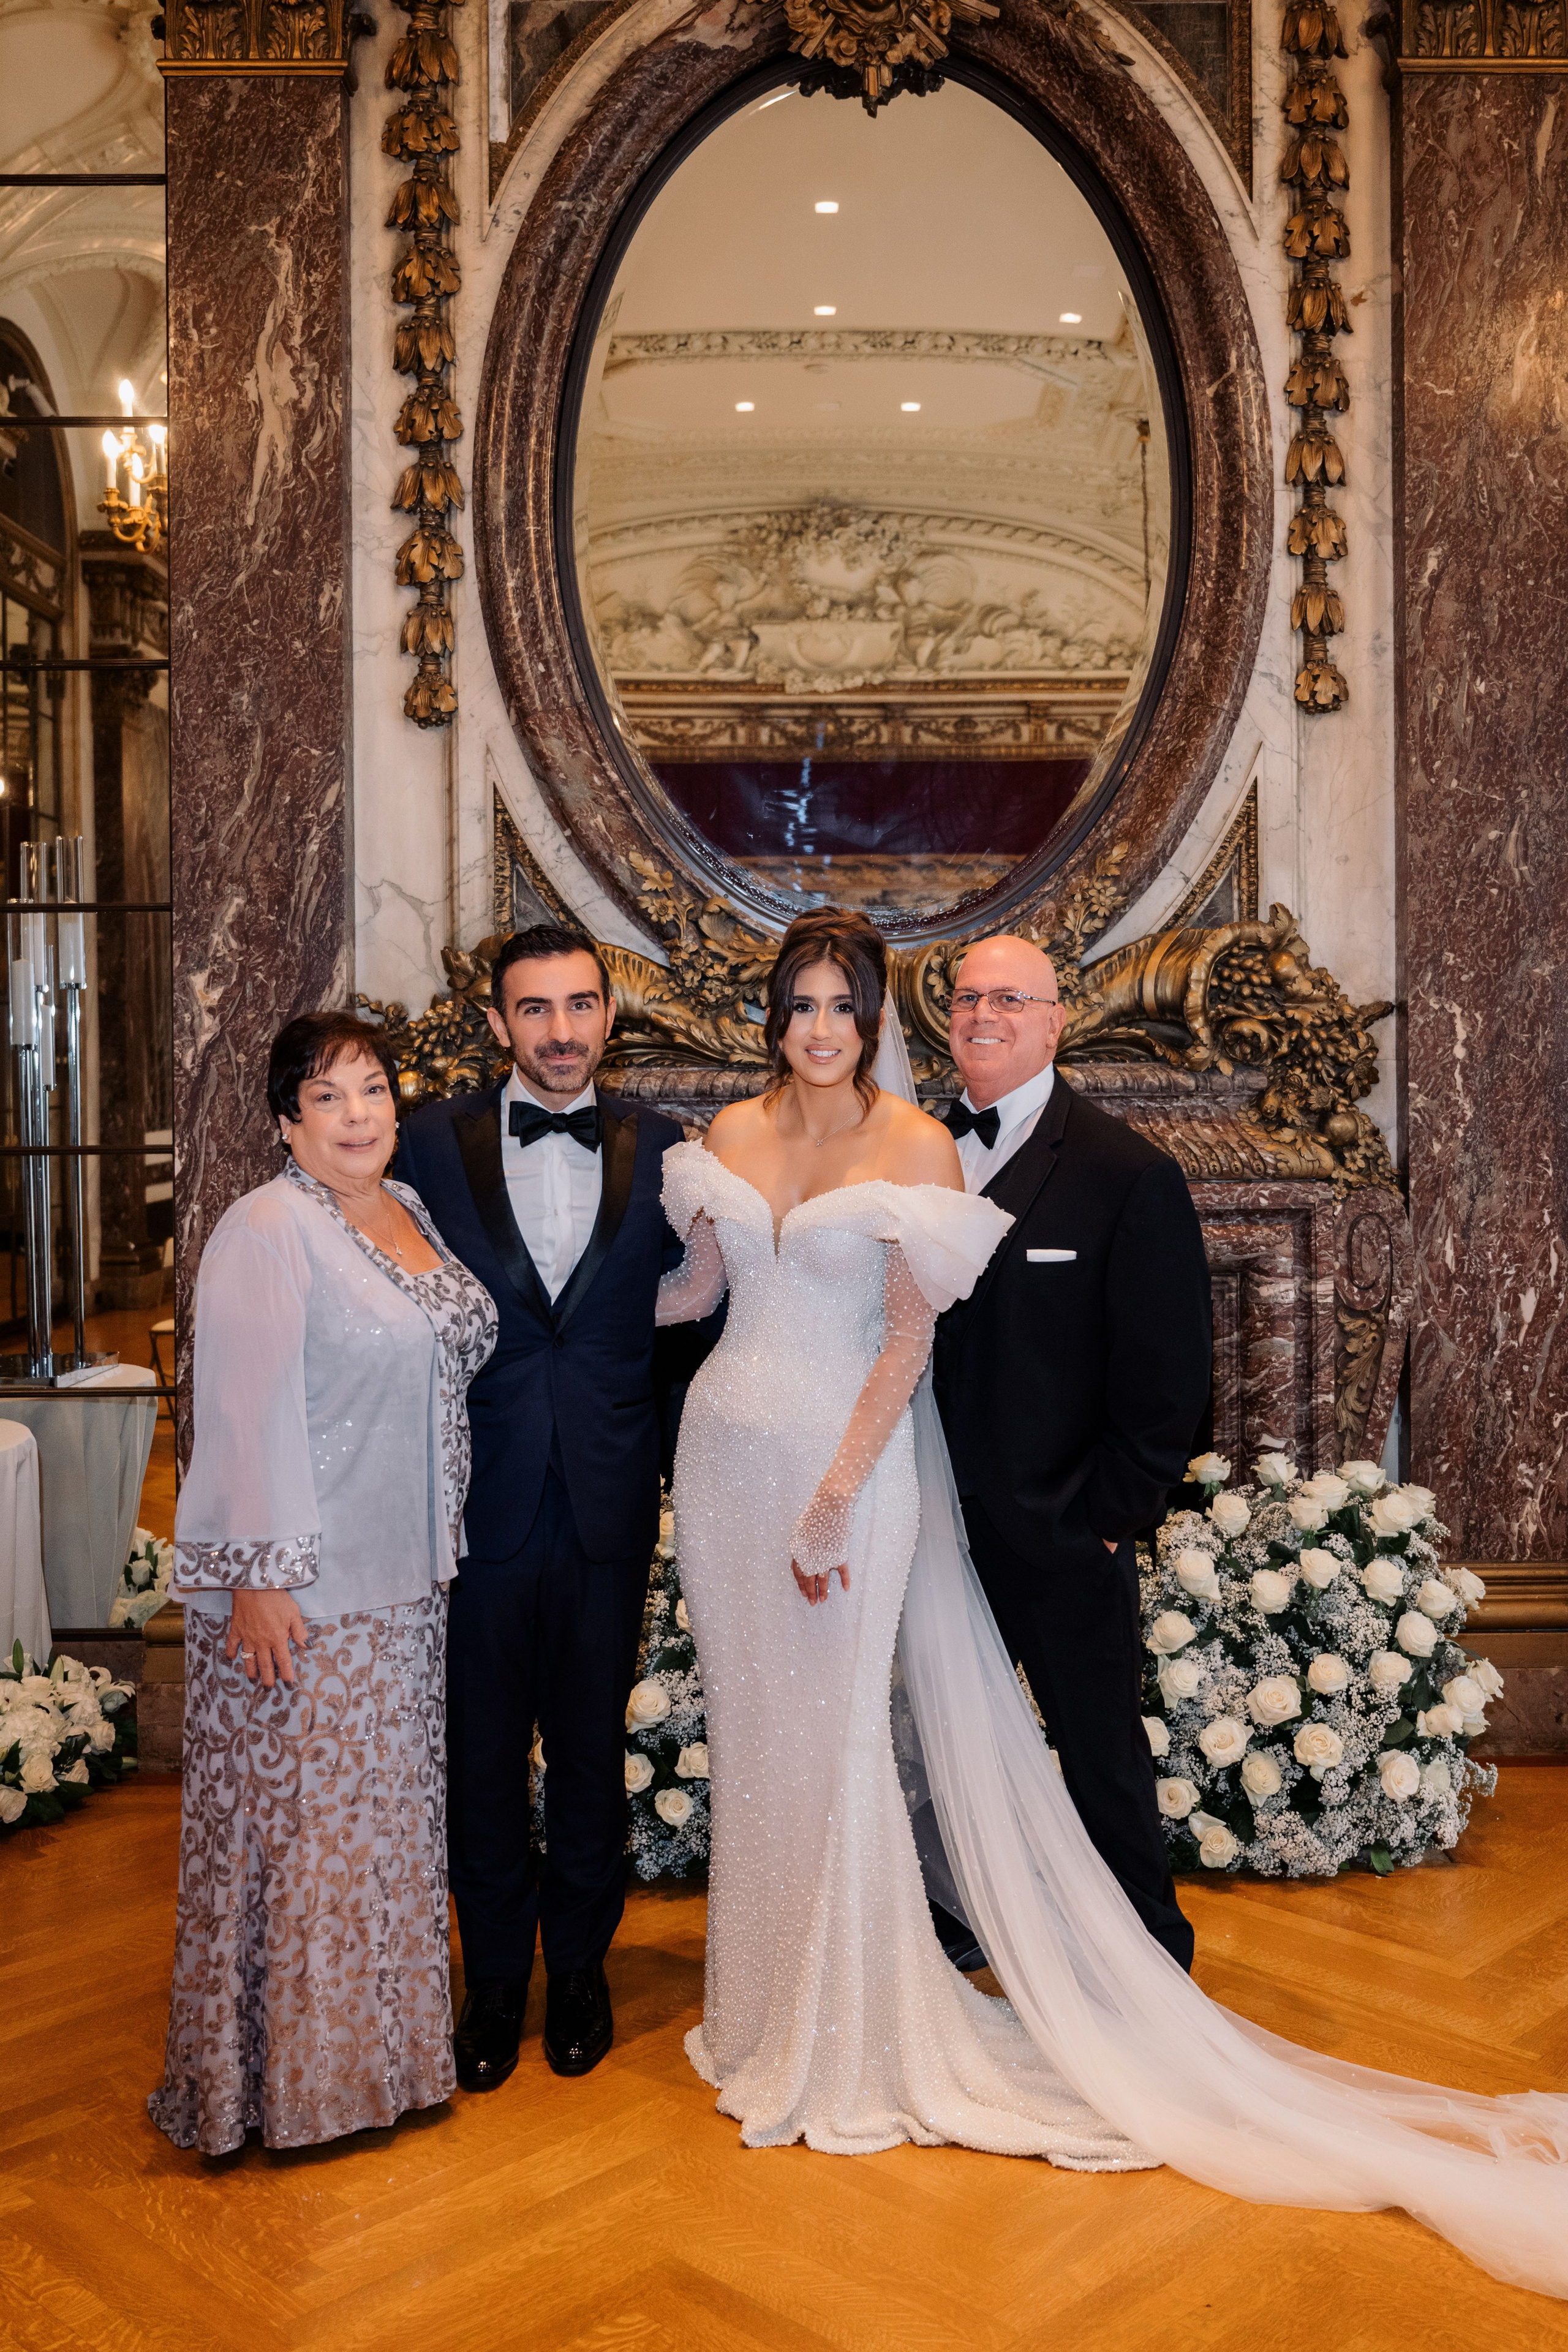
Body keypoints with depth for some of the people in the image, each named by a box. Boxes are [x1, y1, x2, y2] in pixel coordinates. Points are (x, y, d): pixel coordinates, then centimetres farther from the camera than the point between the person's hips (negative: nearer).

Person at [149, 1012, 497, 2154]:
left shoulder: (412, 1212, 9)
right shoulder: (268, 1231, -15)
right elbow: (250, 1408, -19)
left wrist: (442, 1552, 14)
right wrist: (258, 1576, -21)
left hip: (406, 1583, 8)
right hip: (299, 1588, -8)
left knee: (388, 1813, 18)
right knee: (294, 1817, 4)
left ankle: (379, 2042, 35)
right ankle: (281, 2072, 21)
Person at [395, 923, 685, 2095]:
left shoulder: (659, 1150, 2)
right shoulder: (433, 1143, -2)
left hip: (609, 1506, 1)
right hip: (478, 1502, -1)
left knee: (592, 1747, 14)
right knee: (484, 1752, 11)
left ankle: (580, 1968, 34)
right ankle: (493, 1979, 31)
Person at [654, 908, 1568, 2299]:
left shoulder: (913, 1144, -9)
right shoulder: (736, 1133, 5)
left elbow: (909, 1340, -12)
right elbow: (688, 1293, 11)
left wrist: (835, 1497, -15)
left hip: (850, 1464, -5)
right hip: (727, 1455, 5)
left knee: (833, 1747, 2)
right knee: (751, 1738, 16)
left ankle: (851, 2034, 22)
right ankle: (767, 2003, 36)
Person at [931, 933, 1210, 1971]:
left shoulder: (1132, 1174, -10)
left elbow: (1168, 1379, -10)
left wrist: (1113, 1515, -11)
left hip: (1065, 1536, -4)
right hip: (941, 1530, 4)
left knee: (1102, 1753, 11)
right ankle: (958, 1932, 39)